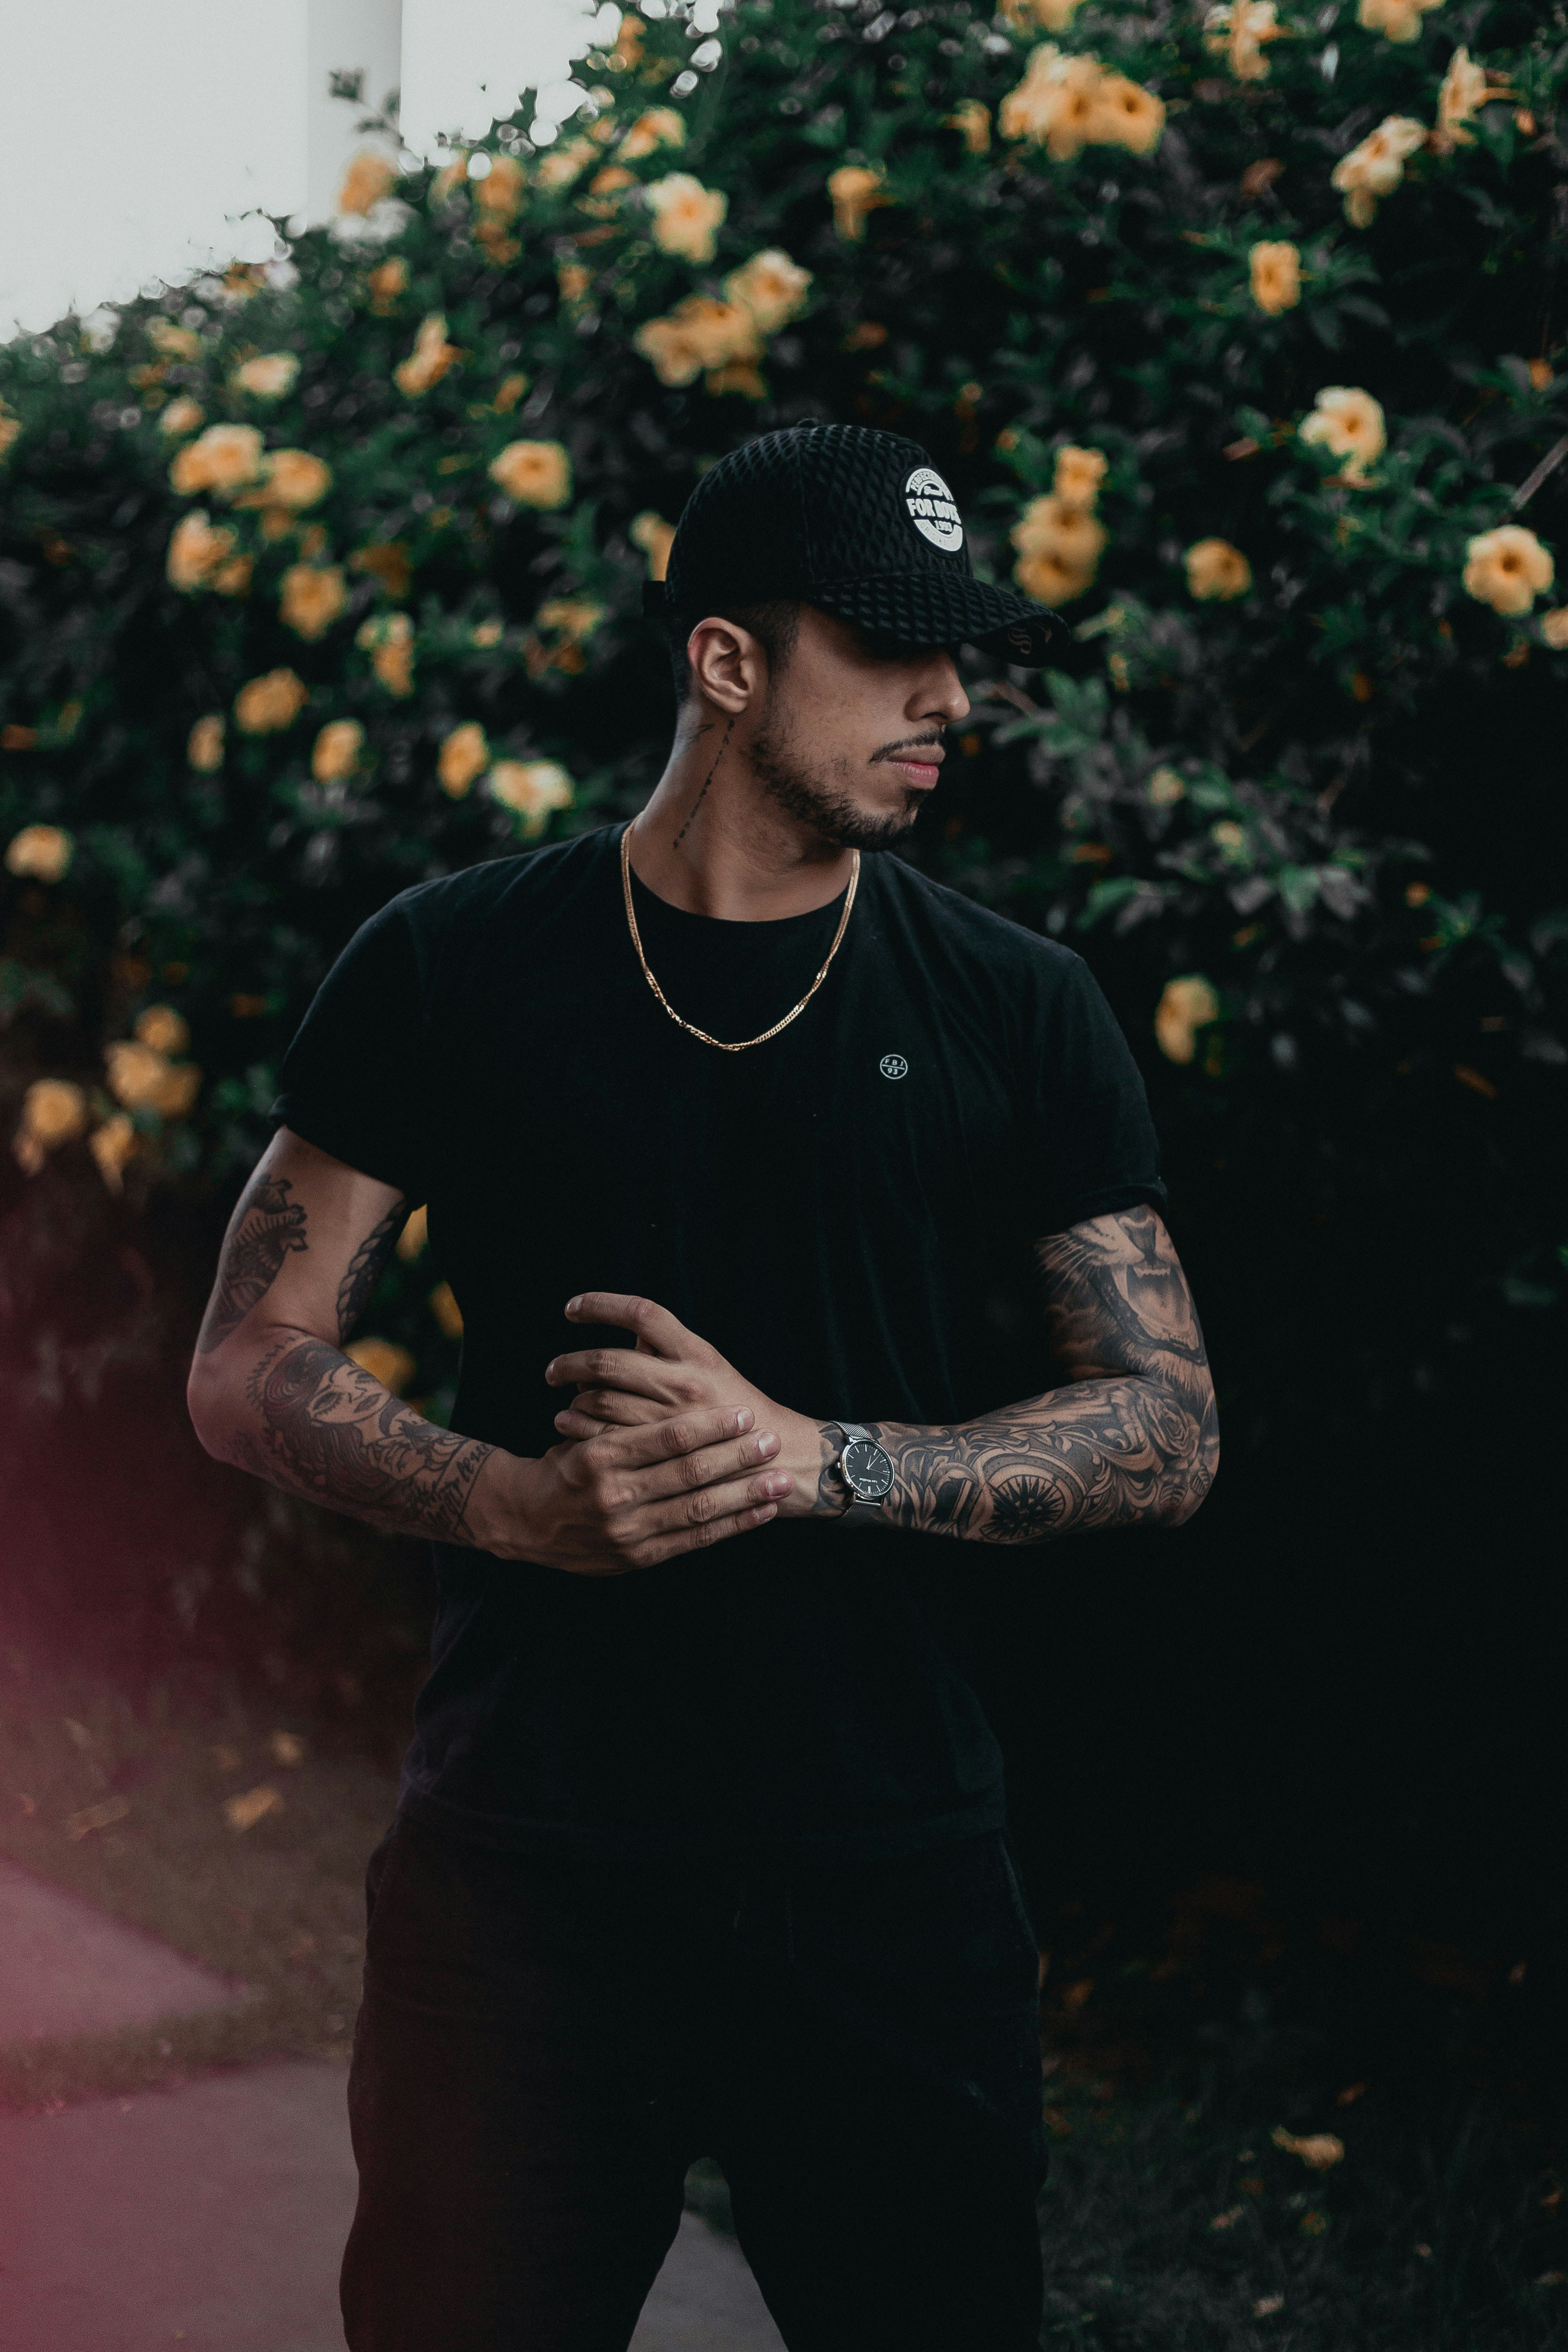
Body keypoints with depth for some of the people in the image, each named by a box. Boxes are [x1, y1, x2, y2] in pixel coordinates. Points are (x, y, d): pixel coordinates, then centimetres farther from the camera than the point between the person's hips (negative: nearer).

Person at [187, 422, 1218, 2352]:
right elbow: (249, 1370, 2)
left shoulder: (1015, 1014, 2)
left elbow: (1167, 1428, 0)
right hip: (526, 1876, -1)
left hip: (893, 1882, 1)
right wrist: (518, 1501, -17)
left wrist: (809, 1457, -15)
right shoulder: (454, 969, 0)